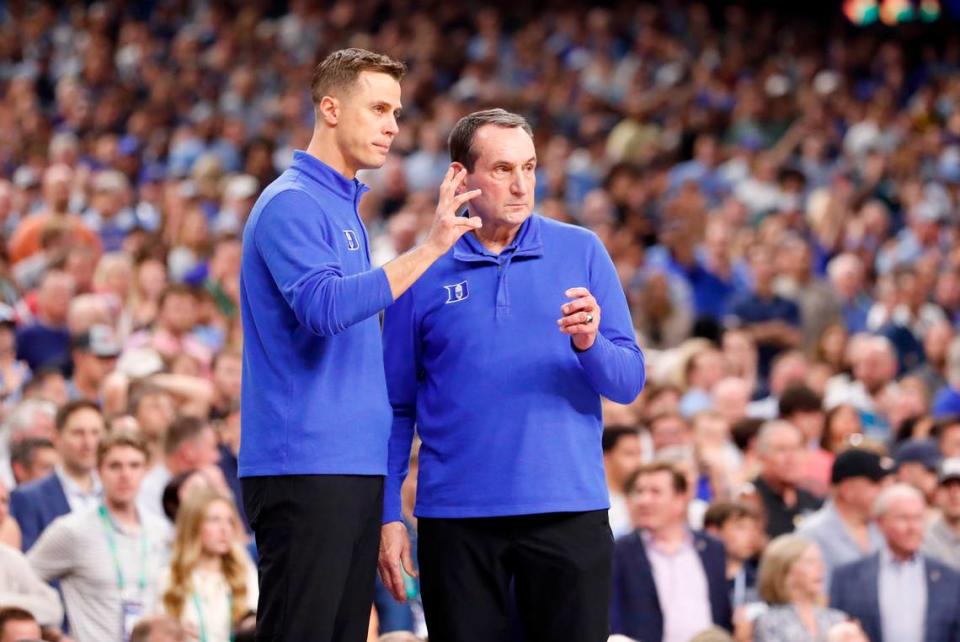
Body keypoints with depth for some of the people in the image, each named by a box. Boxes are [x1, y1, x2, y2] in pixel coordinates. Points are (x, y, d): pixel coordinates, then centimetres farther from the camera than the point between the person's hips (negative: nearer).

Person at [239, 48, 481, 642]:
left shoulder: (346, 207, 19)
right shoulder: (291, 203, -9)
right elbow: (325, 308, -25)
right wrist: (429, 249, -26)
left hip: (356, 466, 9)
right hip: (304, 465, -9)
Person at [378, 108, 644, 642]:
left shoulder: (582, 252, 4)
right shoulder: (424, 273, 4)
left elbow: (629, 383, 2)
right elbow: (397, 406, 6)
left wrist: (589, 343, -19)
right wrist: (388, 516, 0)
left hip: (569, 510, 0)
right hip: (456, 516, 0)